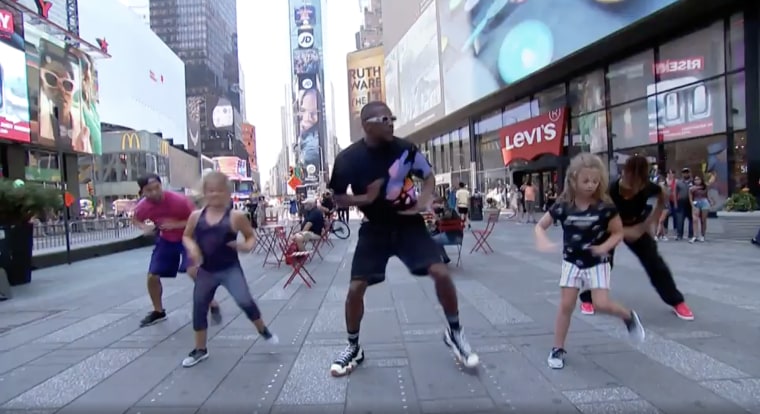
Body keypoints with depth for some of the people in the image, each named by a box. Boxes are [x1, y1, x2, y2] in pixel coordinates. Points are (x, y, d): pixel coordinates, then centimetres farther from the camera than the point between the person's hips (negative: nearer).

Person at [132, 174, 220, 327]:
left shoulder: (179, 200, -30)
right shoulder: (142, 206, -16)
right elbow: (136, 219, 8)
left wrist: (176, 224, -32)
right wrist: (144, 227, -15)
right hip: (166, 240, 5)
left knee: (193, 271, -26)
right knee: (152, 276, 4)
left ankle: (213, 306, -9)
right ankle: (158, 311, 28)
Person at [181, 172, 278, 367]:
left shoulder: (235, 216, -10)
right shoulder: (196, 216, -2)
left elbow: (251, 236, 0)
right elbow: (186, 236, 13)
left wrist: (247, 246, -21)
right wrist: (192, 247, -7)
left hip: (230, 269, -4)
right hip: (205, 271, 4)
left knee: (245, 302, -15)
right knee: (199, 308, 11)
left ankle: (263, 330, 15)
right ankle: (200, 349, 32)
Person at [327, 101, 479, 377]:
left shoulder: (406, 149, -10)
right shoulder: (348, 159, -13)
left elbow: (428, 175, 7)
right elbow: (338, 198, -1)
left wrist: (425, 199, -13)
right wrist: (365, 199, -20)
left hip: (409, 224, 1)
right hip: (375, 229, 0)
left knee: (441, 273, -13)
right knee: (356, 288, -5)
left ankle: (454, 332, 14)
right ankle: (353, 347, 21)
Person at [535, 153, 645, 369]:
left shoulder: (605, 206, -14)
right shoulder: (562, 206, -12)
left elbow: (618, 233, -4)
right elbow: (540, 226, -3)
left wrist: (605, 246, -23)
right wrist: (543, 242, -23)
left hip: (597, 263, -1)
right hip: (572, 262, 1)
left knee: (602, 304, -12)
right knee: (566, 306, 2)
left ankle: (628, 315, 21)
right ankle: (558, 349, 15)